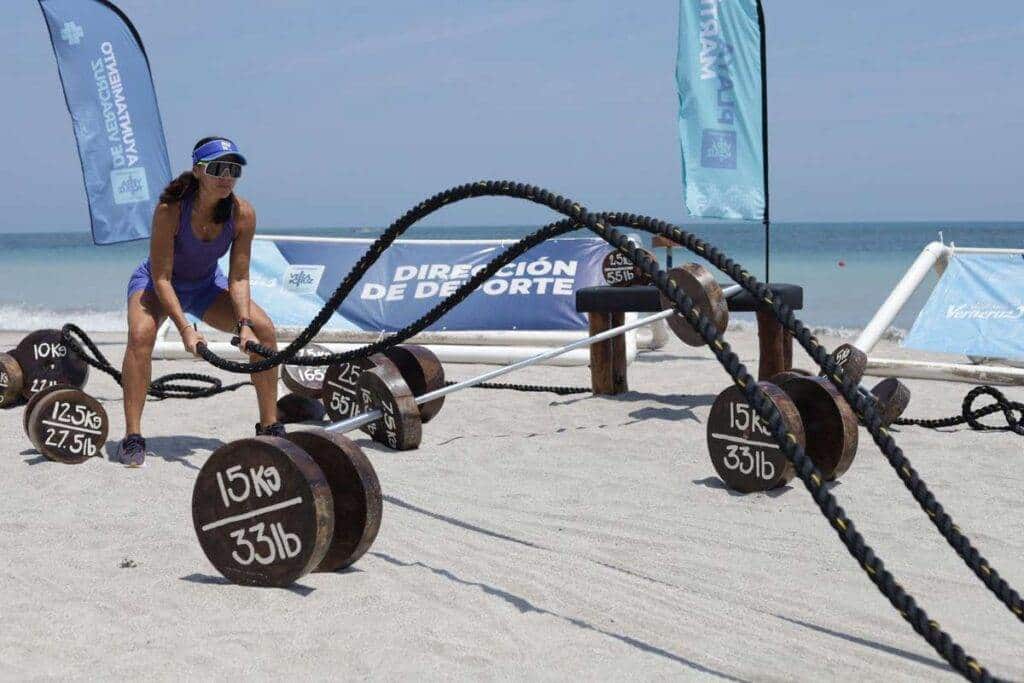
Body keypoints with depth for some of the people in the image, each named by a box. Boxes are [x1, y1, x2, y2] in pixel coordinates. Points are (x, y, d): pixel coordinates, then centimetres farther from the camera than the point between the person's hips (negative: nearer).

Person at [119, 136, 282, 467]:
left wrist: (244, 324, -30)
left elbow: (238, 278, -16)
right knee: (141, 334, -33)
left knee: (264, 329, -13)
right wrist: (185, 328, -39)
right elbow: (161, 278, -30)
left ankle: (270, 428, 0)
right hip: (156, 282, -4)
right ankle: (132, 437, -26)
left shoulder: (242, 213, -22)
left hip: (205, 285, 4)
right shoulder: (170, 210, -32)